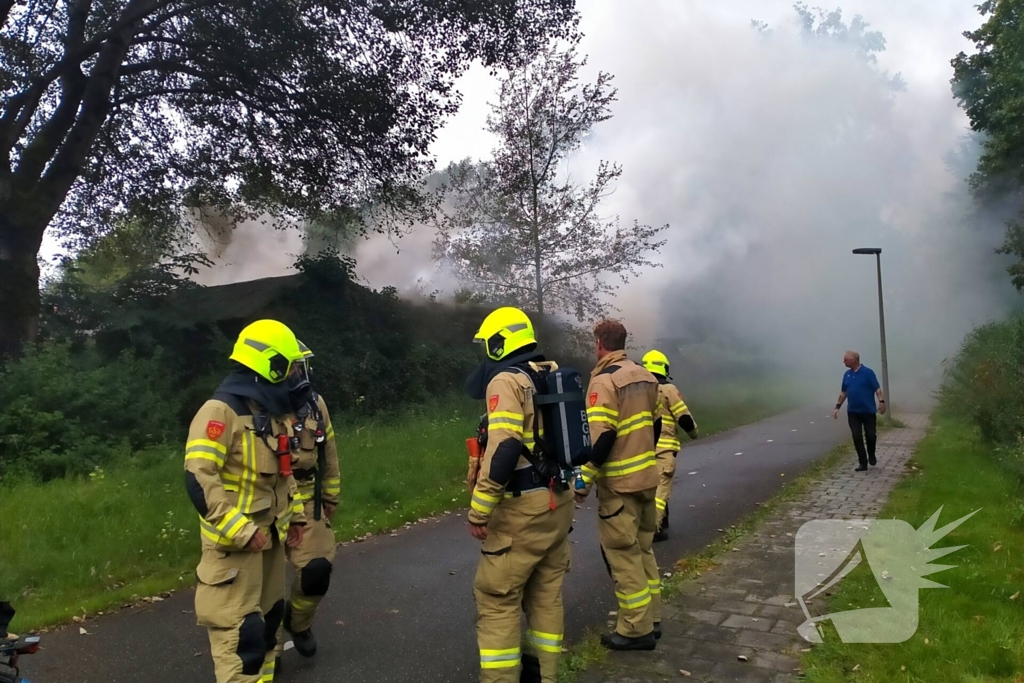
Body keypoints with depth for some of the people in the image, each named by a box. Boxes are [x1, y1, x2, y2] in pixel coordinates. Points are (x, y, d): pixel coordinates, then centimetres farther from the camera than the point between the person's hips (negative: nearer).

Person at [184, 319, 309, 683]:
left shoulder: (275, 412, 11)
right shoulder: (221, 410, -19)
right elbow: (199, 478, -25)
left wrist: (294, 515, 17)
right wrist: (240, 531, -25)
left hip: (269, 536, 9)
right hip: (235, 541, -9)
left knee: (268, 616, 20)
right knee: (240, 628, -6)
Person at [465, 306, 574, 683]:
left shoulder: (506, 380, -13)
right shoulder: (553, 377, 12)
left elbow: (503, 449, -23)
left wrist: (478, 510, -18)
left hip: (523, 507, -9)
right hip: (558, 501, 9)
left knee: (496, 598, 2)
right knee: (546, 593, 17)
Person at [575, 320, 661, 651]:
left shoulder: (604, 381, -16)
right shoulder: (645, 376, 9)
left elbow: (600, 437, -22)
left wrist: (584, 480, -15)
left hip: (619, 483, -8)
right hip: (647, 476, 8)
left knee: (623, 554, 1)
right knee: (642, 549, 18)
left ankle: (636, 629, 9)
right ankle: (651, 620, 26)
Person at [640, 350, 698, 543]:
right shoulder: (668, 389, -8)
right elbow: (684, 418, -6)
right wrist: (693, 432, 13)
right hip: (663, 446, -5)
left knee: (652, 485, 20)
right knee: (661, 486, -4)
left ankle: (661, 521, 32)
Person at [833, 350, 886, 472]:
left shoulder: (867, 372, -9)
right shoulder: (847, 374, 7)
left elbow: (877, 389, -12)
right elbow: (843, 392, 14)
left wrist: (881, 401, -25)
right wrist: (838, 407, 10)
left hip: (868, 411, -4)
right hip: (853, 412, 4)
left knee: (870, 435, 4)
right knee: (857, 437, 0)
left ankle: (871, 456, 31)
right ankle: (863, 463, 6)